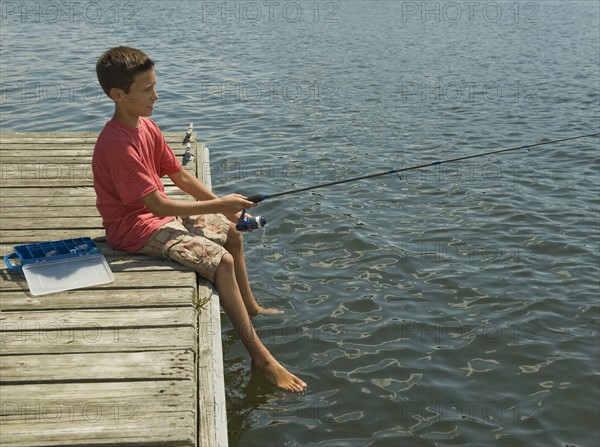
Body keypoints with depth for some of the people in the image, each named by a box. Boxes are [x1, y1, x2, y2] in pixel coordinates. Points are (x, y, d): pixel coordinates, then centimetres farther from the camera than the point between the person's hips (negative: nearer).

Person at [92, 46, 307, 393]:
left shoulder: (146, 127, 3)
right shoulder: (117, 145, -27)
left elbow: (180, 175, 8)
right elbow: (158, 205, -28)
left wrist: (224, 205, -5)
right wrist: (218, 206, -22)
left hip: (159, 214, 10)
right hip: (136, 228, -10)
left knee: (233, 233, 17)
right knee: (221, 260, -22)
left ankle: (251, 307, 36)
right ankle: (261, 359, -16)